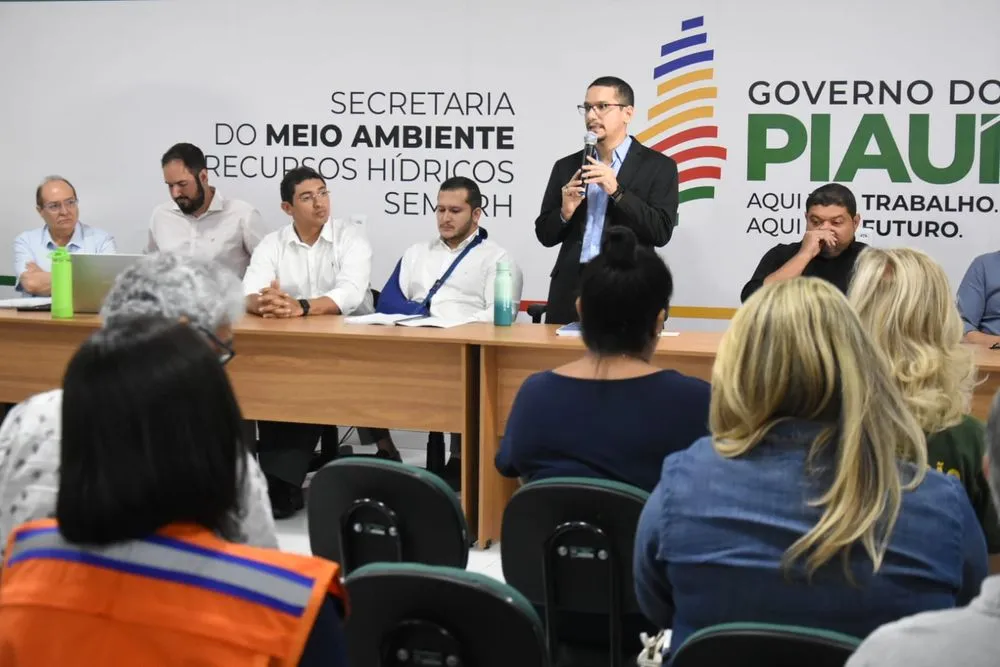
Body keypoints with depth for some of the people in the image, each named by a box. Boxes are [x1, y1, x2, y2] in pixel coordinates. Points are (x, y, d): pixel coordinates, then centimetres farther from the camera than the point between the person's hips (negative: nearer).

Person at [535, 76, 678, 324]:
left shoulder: (658, 166, 2)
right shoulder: (566, 166, 13)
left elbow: (661, 232, -8)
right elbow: (545, 235, 13)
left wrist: (617, 191, -16)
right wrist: (564, 213, -8)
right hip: (570, 292, 3)